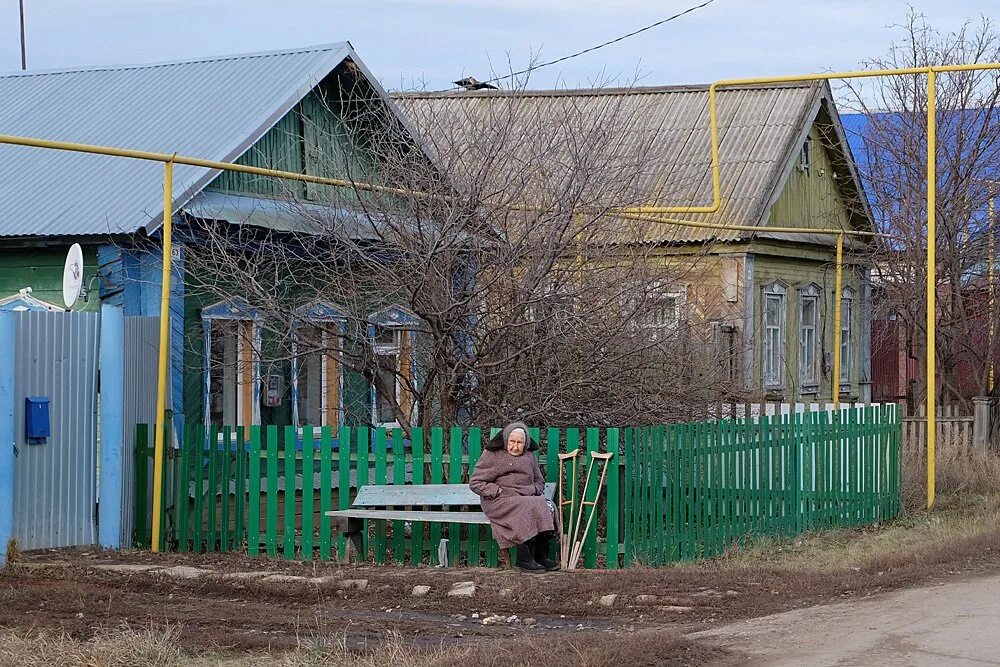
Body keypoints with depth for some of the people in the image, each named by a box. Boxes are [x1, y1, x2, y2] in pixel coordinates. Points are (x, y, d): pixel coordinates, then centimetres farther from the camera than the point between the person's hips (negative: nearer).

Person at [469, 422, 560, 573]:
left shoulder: (528, 456, 18)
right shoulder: (492, 456, 1)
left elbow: (540, 482, 26)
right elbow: (475, 483, -3)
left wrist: (532, 490, 2)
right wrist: (499, 491, -13)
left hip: (527, 497, 6)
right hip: (499, 502, -6)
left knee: (548, 506, -24)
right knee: (528, 509, -34)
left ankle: (541, 556, -18)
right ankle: (524, 560, -28)